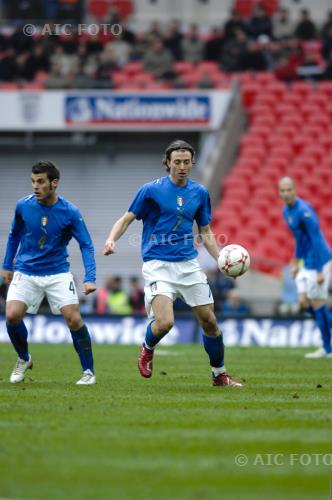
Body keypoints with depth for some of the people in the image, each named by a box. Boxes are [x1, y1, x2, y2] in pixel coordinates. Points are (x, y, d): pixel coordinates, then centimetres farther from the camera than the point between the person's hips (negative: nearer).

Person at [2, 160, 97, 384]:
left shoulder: (70, 212, -12)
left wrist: (90, 278, -20)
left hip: (58, 272, -2)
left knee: (74, 319, -15)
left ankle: (89, 372, 2)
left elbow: (86, 245, -9)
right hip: (25, 272, 2)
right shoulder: (23, 206, -5)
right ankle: (24, 359, 12)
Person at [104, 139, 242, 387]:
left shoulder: (200, 192, 8)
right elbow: (127, 219, 0)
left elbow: (206, 232, 16)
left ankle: (219, 374, 24)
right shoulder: (151, 190, -5)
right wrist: (112, 239, -19)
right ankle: (147, 349, 13)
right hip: (158, 265, -4)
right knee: (164, 322, -22)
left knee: (209, 321, 4)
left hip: (189, 264, 4)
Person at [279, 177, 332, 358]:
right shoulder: (286, 211, 9)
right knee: (304, 302, 5)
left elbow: (317, 241, -23)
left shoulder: (304, 211, -20)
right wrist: (296, 263, 21)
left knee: (317, 303, -5)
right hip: (307, 263, 9)